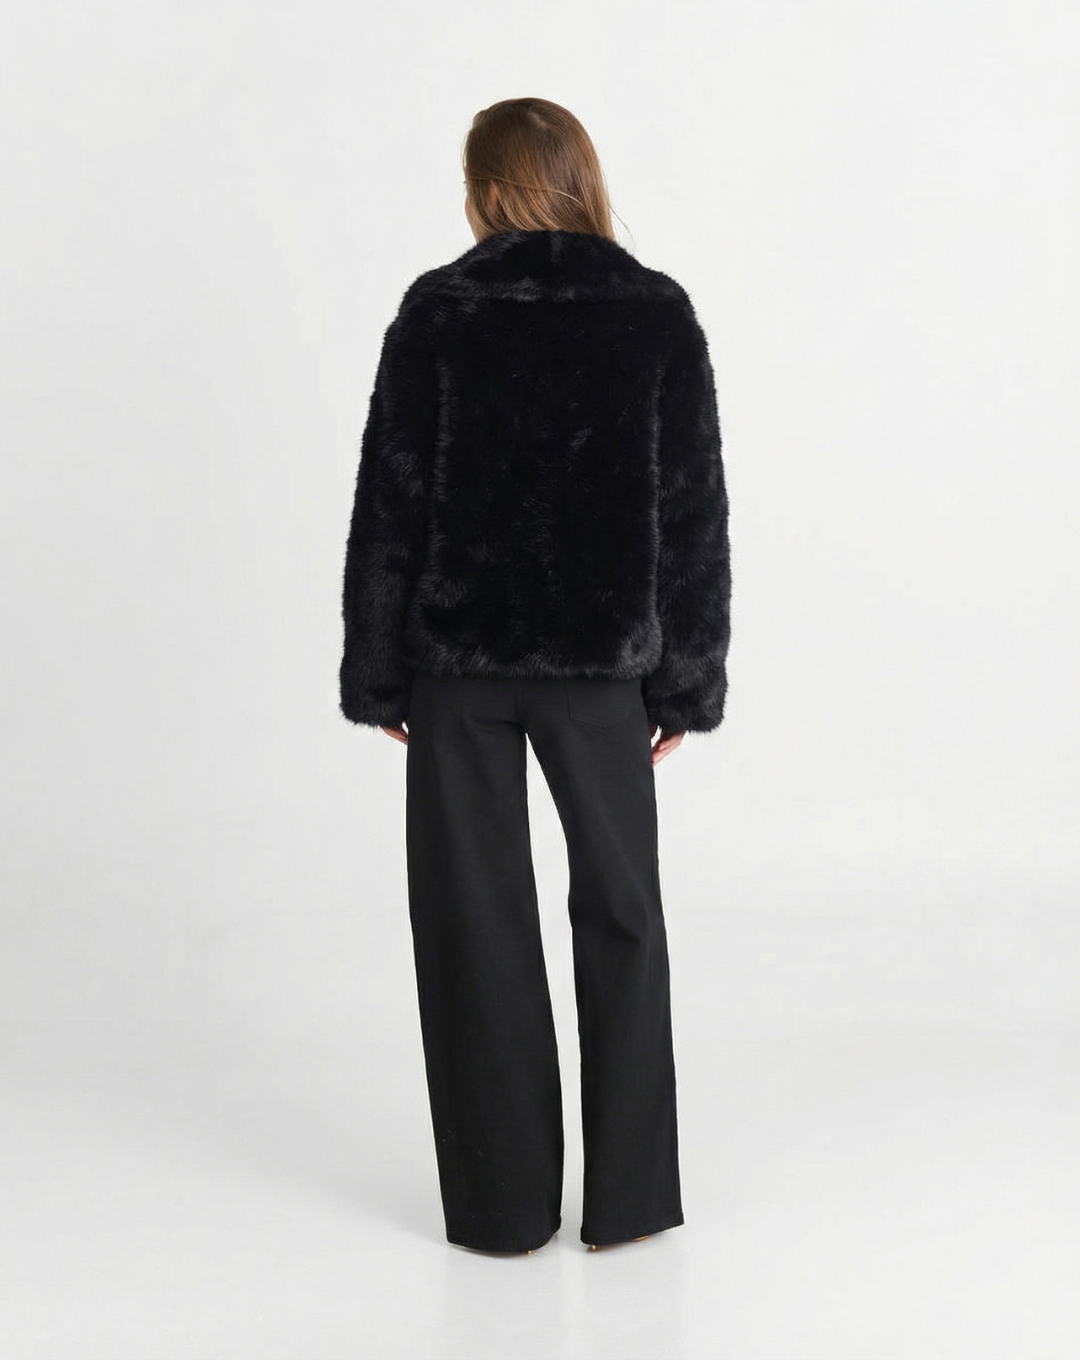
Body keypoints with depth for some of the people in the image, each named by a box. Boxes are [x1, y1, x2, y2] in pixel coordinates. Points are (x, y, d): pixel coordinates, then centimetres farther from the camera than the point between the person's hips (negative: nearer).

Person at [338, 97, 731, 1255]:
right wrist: (685, 679, 5)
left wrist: (377, 675, 3)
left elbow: (391, 505, -5)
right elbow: (693, 512, -2)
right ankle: (626, 1195, 17)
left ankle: (502, 1202, 15)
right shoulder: (659, 315, -1)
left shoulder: (438, 311, -4)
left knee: (476, 922, 9)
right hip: (601, 656, 1)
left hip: (459, 654, 0)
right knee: (620, 915, 13)